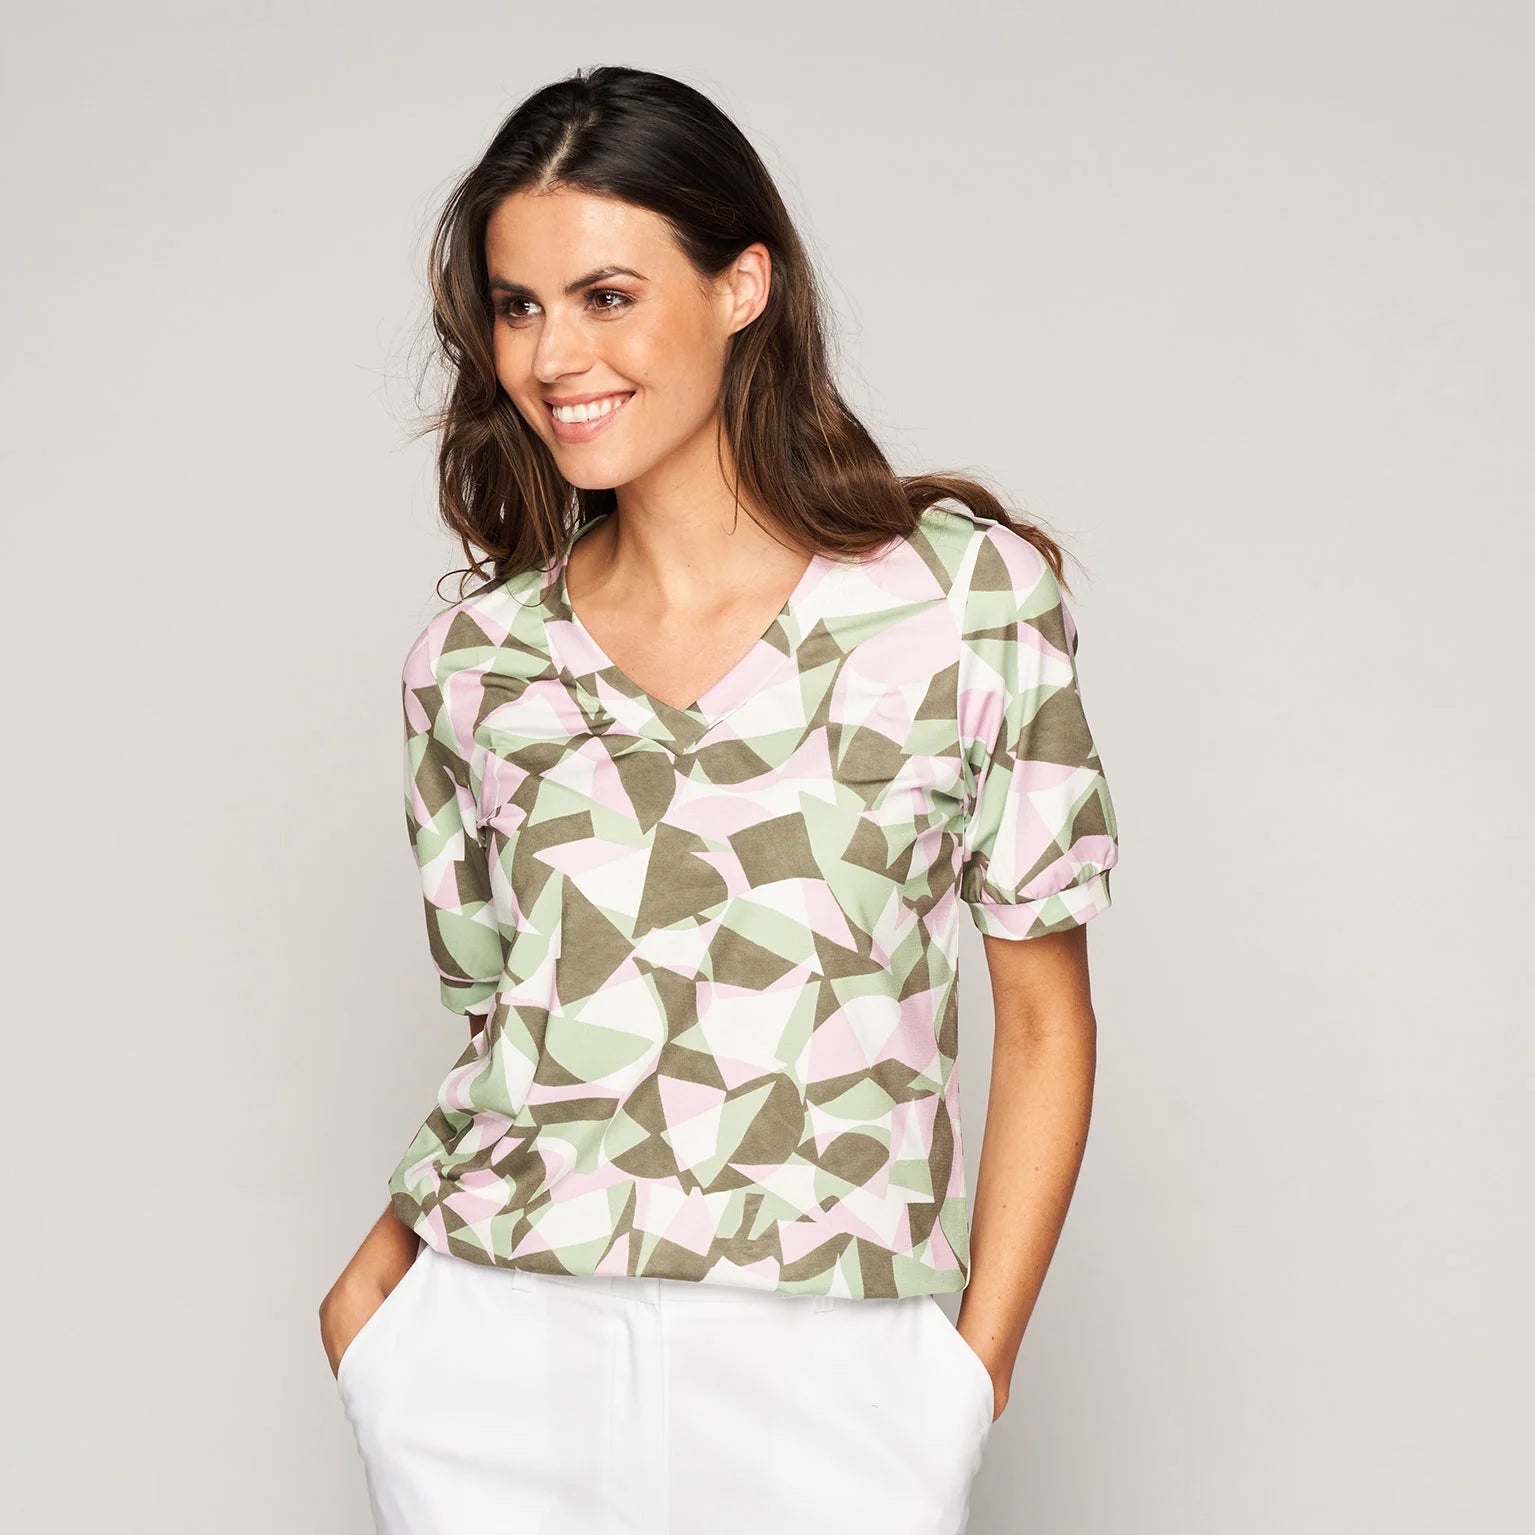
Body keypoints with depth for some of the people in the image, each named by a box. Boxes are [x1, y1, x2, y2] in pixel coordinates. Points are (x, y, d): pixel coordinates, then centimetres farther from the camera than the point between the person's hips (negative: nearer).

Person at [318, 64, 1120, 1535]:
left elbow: (1043, 1014, 1)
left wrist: (978, 1358, -5)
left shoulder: (972, 591, -3)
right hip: (496, 1361, 2)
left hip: (824, 1376, -2)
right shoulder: (472, 662, 4)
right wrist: (378, 1277, -2)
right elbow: (503, 1026, 12)